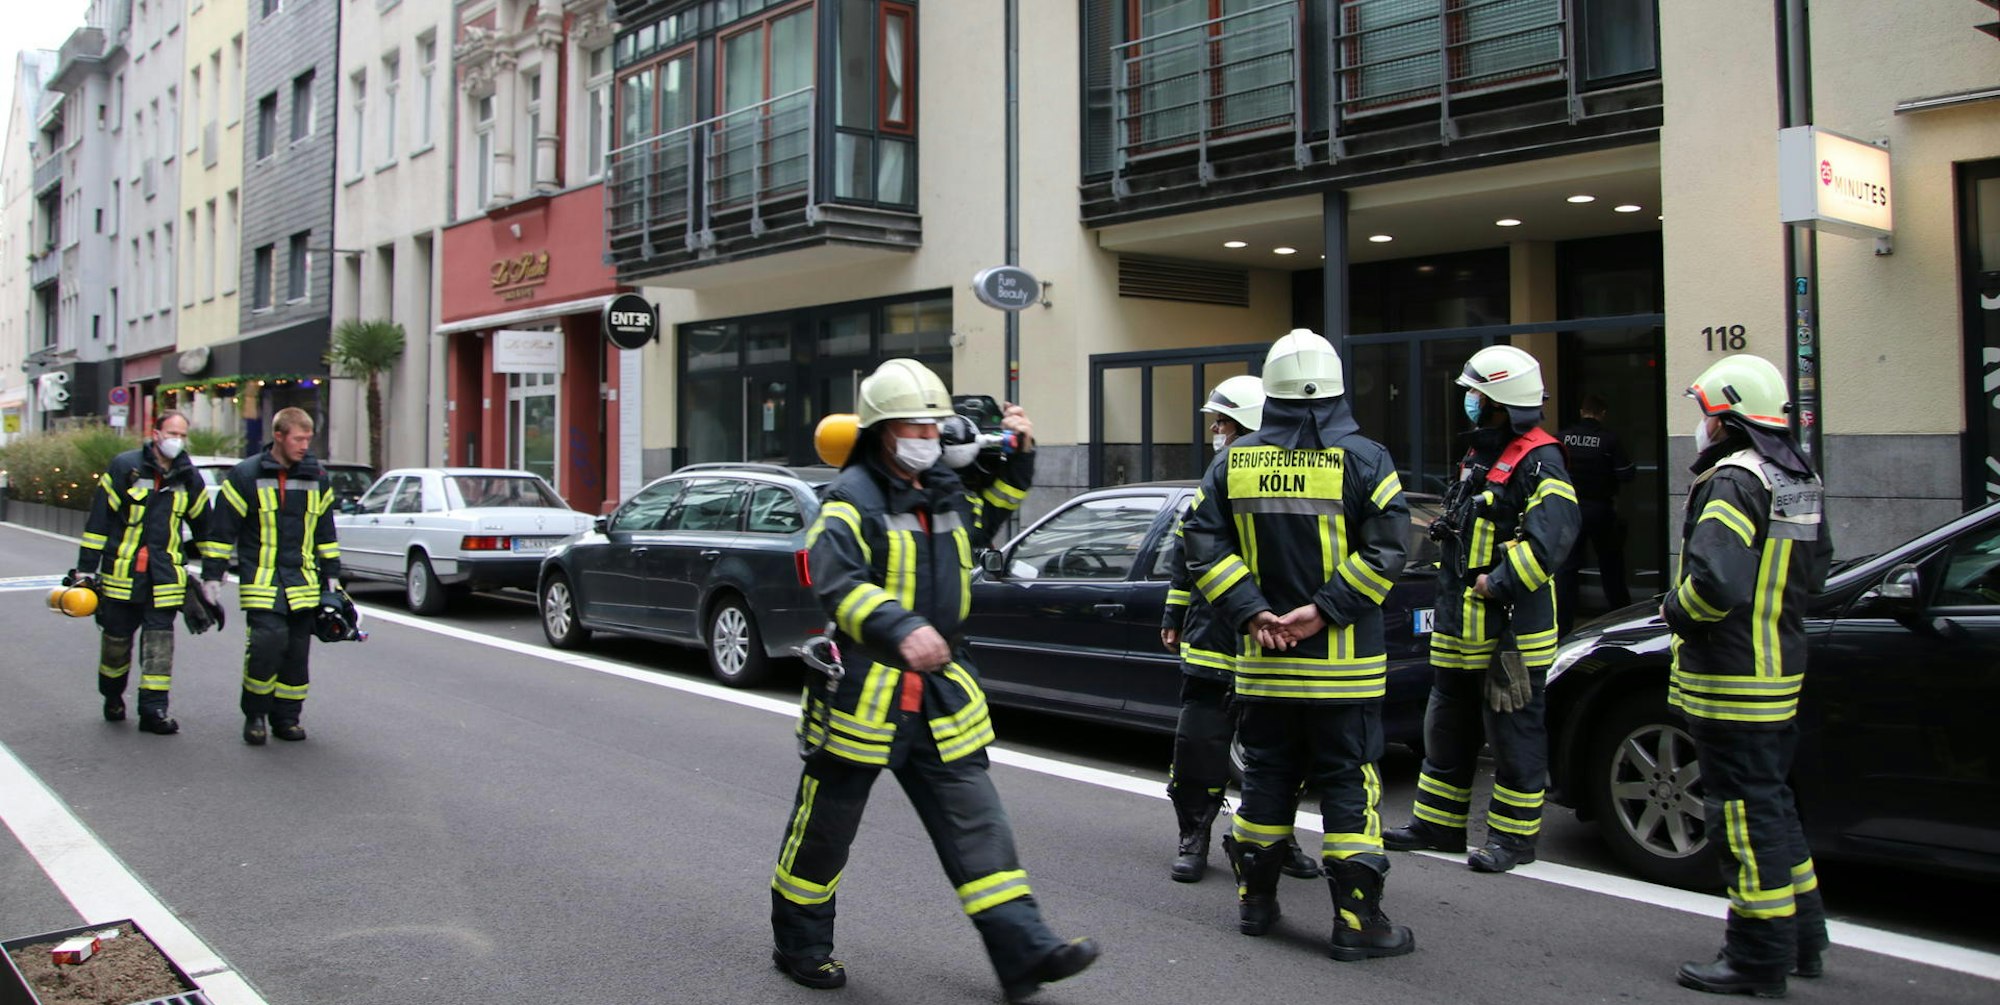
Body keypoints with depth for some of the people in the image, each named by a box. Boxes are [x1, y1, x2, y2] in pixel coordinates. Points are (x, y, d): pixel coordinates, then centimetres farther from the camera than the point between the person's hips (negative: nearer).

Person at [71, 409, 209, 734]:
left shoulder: (189, 478, 6)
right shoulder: (124, 467, -5)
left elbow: (203, 525, 18)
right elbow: (98, 519, -4)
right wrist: (86, 568, -5)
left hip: (166, 577, 2)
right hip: (122, 573, -2)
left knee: (160, 640, -4)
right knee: (116, 638, 9)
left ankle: (153, 708, -1)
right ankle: (112, 696, 31)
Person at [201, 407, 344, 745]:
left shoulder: (316, 477, 11)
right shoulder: (246, 475, -3)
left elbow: (326, 533, 19)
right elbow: (222, 530, 0)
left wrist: (331, 576, 17)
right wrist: (212, 575, -2)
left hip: (303, 582, 4)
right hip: (261, 579, -4)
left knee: (297, 651, 5)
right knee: (268, 640, -17)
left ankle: (286, 717, 17)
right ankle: (255, 714, 1)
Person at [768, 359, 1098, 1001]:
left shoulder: (945, 491, 11)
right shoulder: (853, 500, -13)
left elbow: (983, 525, 32)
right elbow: (839, 584, -27)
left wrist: (1016, 462, 20)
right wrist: (901, 627, -42)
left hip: (940, 694, 6)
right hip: (863, 694, -6)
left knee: (977, 825, 1)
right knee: (825, 827, 9)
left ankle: (1024, 951, 2)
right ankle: (800, 945, 28)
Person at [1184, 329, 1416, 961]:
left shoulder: (1235, 461, 4)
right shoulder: (1362, 458, -7)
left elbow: (1204, 545, -2)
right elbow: (1386, 548, -15)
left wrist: (1251, 613, -7)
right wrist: (1324, 610, -14)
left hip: (1263, 661, 4)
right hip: (1343, 664, -3)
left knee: (1266, 776, 14)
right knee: (1348, 783, 2)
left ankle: (1255, 901, 24)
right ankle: (1357, 921, 4)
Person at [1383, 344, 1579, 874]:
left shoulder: (1538, 463, -14)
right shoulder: (1479, 456, 15)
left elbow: (1550, 538, -27)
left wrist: (1497, 583, -23)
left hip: (1512, 631, -10)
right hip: (1461, 629, 10)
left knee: (1514, 734, 2)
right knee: (1446, 728, 16)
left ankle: (1514, 834, 13)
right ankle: (1438, 822, 28)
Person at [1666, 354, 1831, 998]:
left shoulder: (1733, 481, -20)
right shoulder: (1796, 481, 11)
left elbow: (1716, 582, -32)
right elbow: (1816, 565, 23)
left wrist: (1675, 610, -14)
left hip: (1731, 681, -10)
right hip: (1780, 670, 10)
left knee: (1744, 812, -2)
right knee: (1770, 802, 20)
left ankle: (1758, 962, 6)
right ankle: (1800, 937, 31)